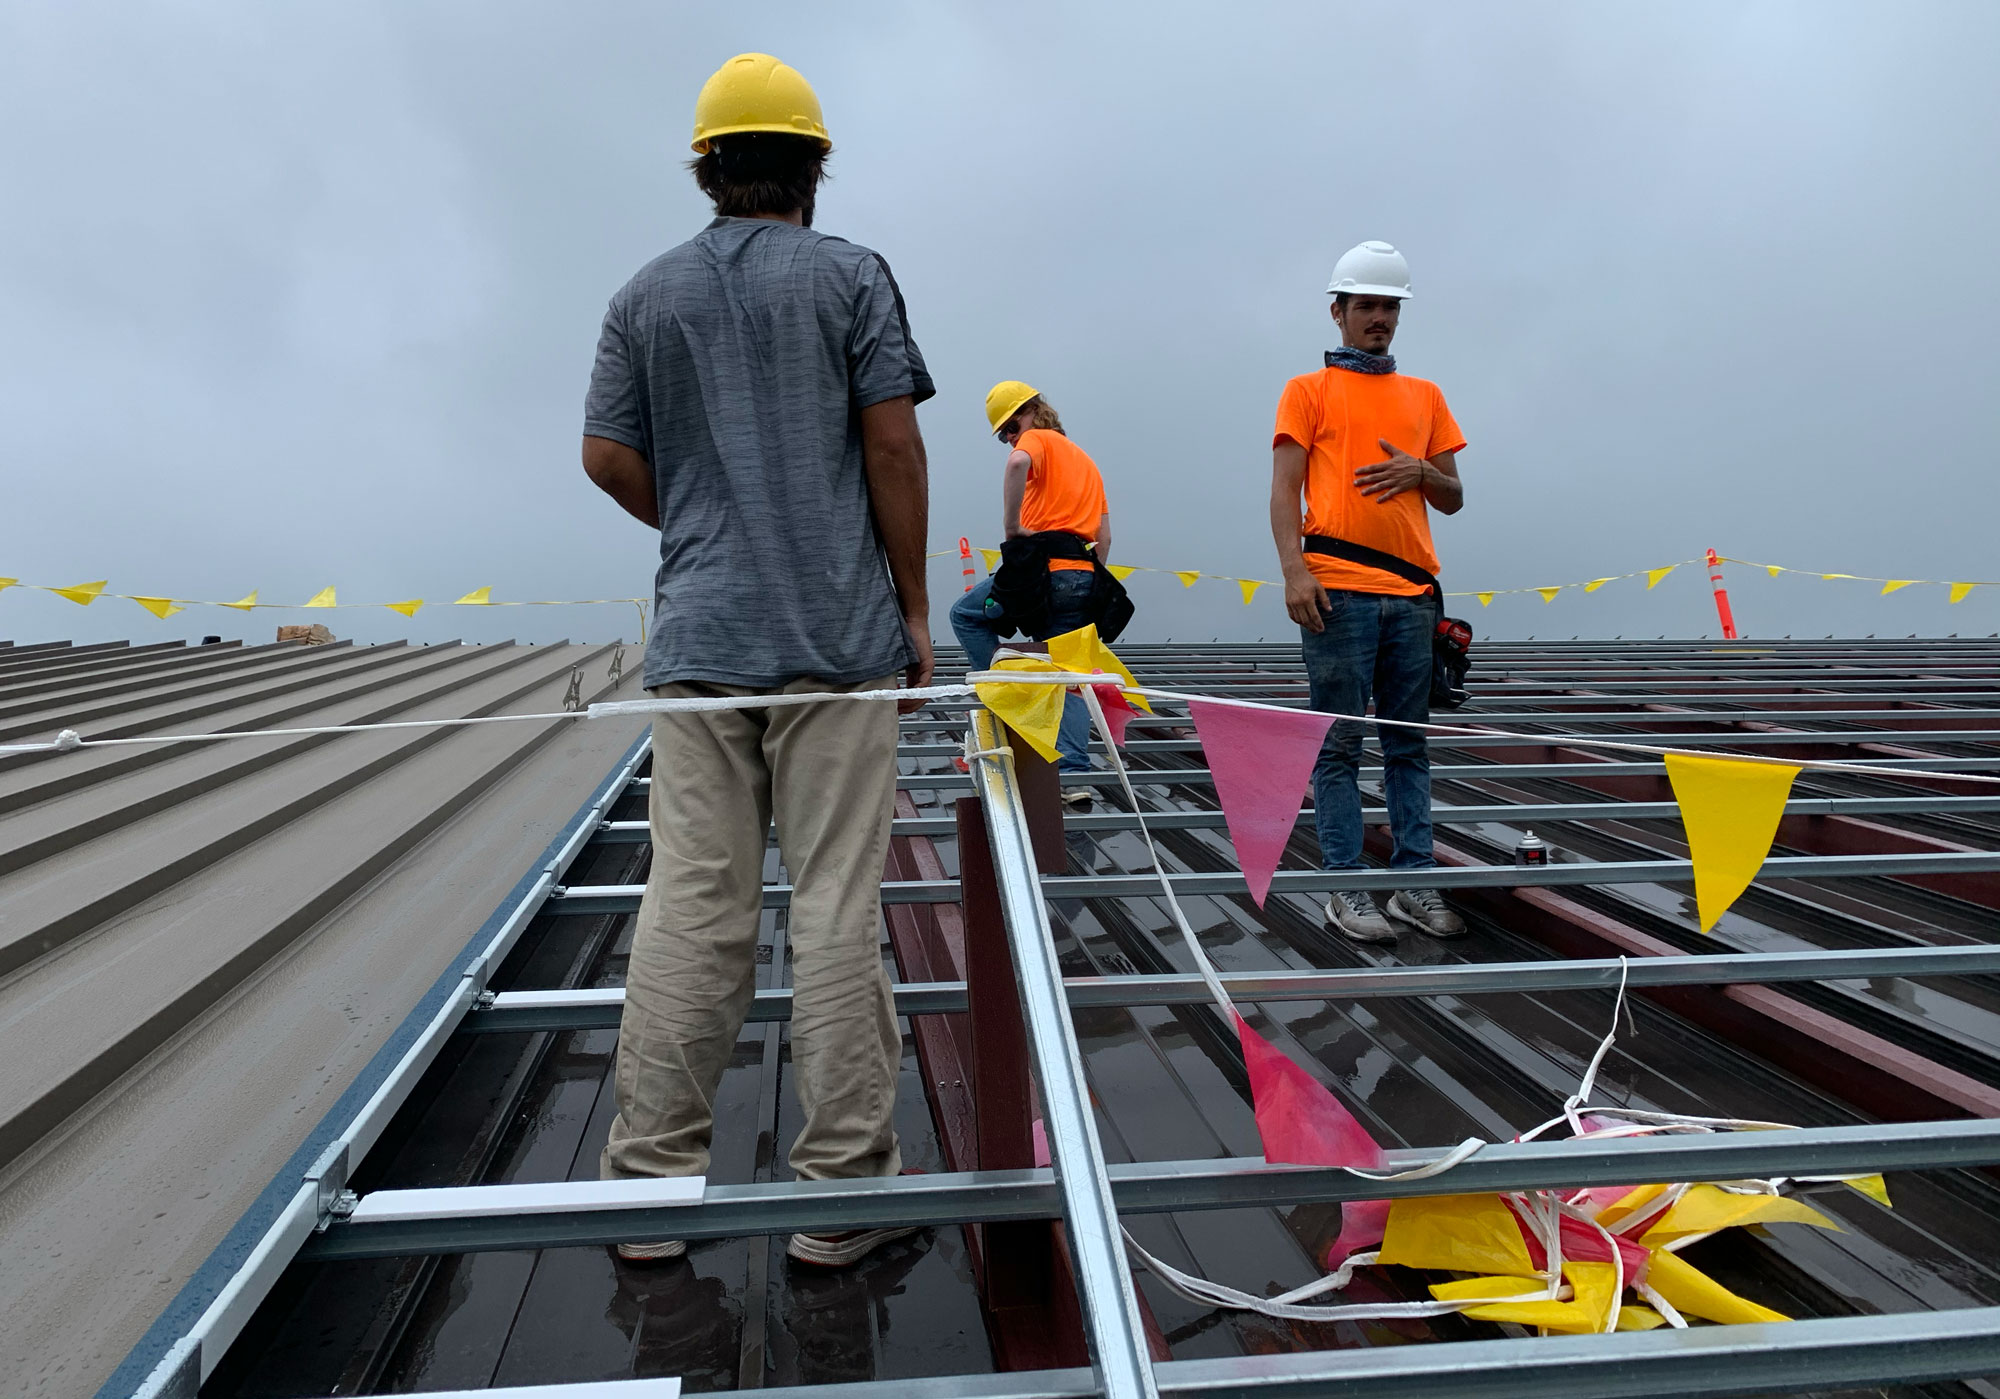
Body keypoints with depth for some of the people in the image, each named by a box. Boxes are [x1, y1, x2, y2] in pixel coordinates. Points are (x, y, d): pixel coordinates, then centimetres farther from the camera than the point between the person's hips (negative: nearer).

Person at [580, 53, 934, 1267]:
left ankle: (652, 1181, 13)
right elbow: (893, 447, -3)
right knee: (837, 904, 0)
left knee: (690, 905, 5)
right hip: (838, 635, -3)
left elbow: (610, 457, 9)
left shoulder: (649, 293, 13)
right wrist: (914, 606, 3)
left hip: (697, 637, 3)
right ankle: (841, 1190, 8)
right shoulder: (851, 275, 4)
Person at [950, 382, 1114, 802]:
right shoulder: (1086, 459, 29)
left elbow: (1018, 463, -24)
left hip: (1044, 569, -7)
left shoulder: (1038, 440, 4)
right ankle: (1073, 774, -2)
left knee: (965, 614, 13)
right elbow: (1104, 536, 23)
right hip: (1082, 576, 7)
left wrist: (1012, 525, -16)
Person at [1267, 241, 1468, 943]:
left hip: (1412, 592, 4)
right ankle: (1346, 888, 5)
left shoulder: (1425, 396, 21)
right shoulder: (1309, 391, 9)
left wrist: (1421, 472, -2)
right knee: (1340, 743, -1)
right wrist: (1294, 570, -14)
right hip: (1338, 591, -4)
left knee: (1409, 743, 7)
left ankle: (1415, 881, 14)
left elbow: (1453, 498, 21)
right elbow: (1284, 489, 0)